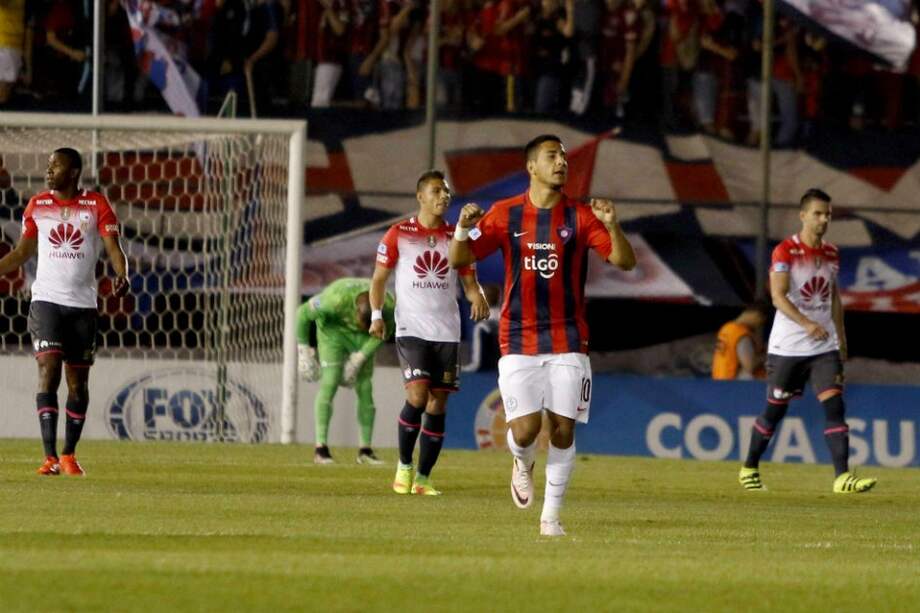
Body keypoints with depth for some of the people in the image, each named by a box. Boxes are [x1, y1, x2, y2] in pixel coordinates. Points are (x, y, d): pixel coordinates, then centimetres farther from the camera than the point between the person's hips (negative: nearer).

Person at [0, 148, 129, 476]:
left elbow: (113, 248, -6)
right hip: (46, 300, 0)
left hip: (83, 304, 0)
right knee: (48, 369, -14)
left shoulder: (97, 205, 1)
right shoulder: (37, 205, 7)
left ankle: (70, 456, 19)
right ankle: (50, 457, -18)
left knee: (78, 381, 6)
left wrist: (122, 275, -25)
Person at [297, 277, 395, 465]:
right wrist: (303, 351, -17)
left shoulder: (389, 306, -28)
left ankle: (365, 450, 4)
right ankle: (320, 448, -18)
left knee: (365, 389, -4)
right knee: (329, 382, -17)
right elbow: (303, 314, -21)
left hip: (361, 340, 3)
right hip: (333, 329, -3)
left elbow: (384, 332, -6)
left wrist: (359, 358, -12)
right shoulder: (338, 299, -38)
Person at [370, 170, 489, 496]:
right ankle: (404, 466, 2)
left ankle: (423, 478, 8)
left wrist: (477, 297, -12)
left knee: (438, 403, 1)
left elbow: (469, 281, 11)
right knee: (417, 395, -18)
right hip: (411, 329, -3)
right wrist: (376, 314, -8)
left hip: (447, 331, 3)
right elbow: (379, 278, 6)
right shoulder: (398, 234, 2)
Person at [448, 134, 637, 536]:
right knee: (525, 430, -10)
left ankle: (550, 515, 8)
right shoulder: (506, 214, 2)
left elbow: (625, 262, -5)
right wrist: (463, 229, -19)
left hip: (568, 341, 1)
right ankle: (523, 465, 25)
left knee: (562, 431, -4)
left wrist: (613, 227, -24)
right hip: (518, 342, -1)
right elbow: (459, 259, 3)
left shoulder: (580, 217, 1)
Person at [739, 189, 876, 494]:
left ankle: (842, 476, -17)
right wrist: (806, 324, -34)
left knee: (834, 405, -10)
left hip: (825, 347, 4)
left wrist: (841, 340, 19)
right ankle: (749, 469, 24)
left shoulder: (832, 254, 9)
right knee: (775, 410, 5)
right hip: (787, 347, -4)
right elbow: (778, 296, -20)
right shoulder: (786, 251, -10)